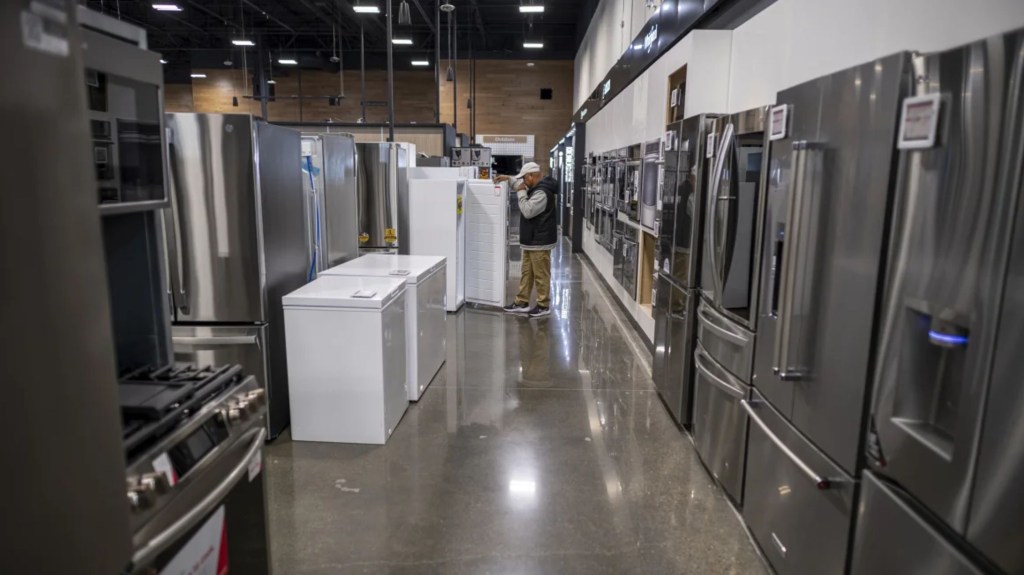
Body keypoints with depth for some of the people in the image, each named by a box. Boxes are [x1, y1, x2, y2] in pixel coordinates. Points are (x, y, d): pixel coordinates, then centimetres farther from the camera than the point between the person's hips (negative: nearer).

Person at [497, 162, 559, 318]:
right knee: (527, 273, 14)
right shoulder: (536, 188, 12)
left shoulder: (542, 192, -21)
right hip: (531, 240, 10)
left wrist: (521, 193, -14)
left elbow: (527, 211, -24)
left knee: (541, 275, -1)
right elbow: (523, 185, 32)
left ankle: (544, 306, 8)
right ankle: (522, 303, 21)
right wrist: (508, 178, 19)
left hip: (540, 241, -10)